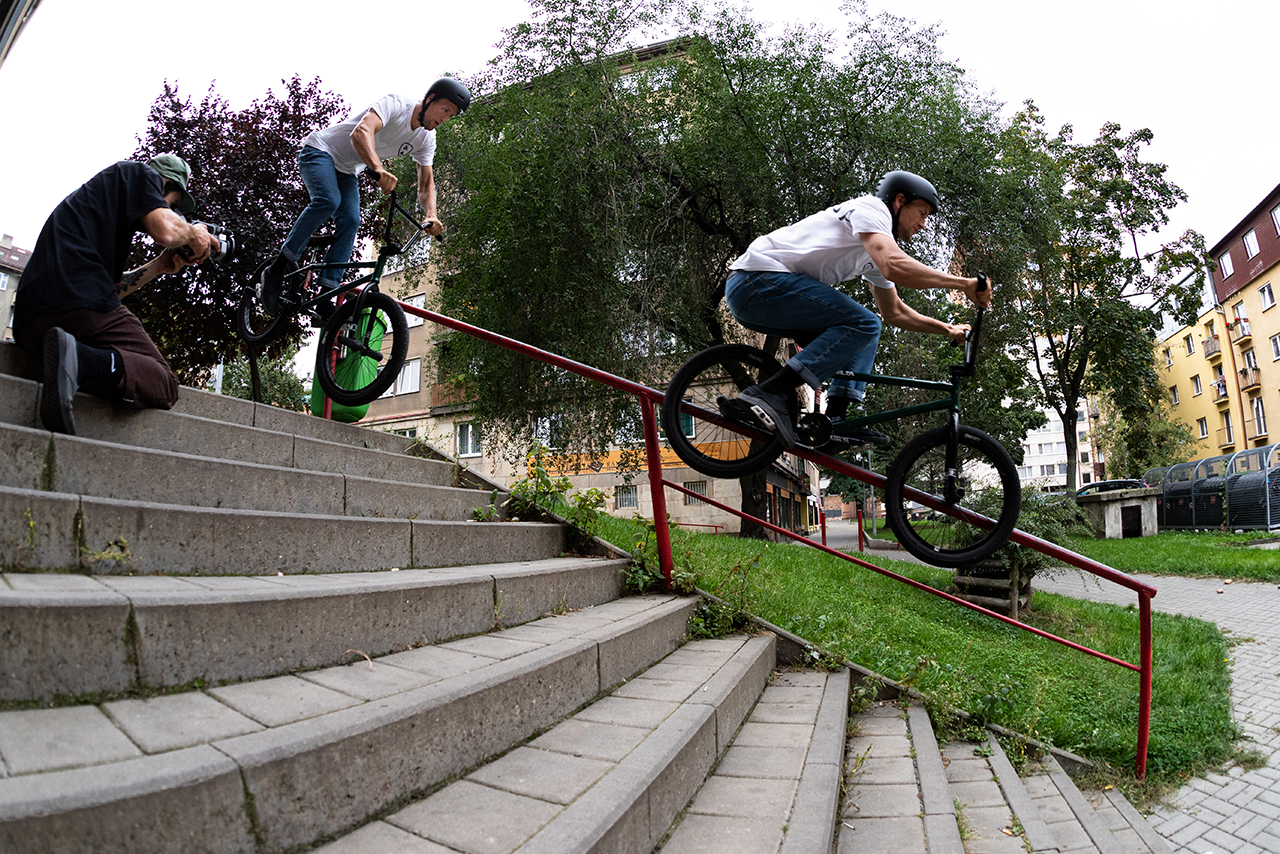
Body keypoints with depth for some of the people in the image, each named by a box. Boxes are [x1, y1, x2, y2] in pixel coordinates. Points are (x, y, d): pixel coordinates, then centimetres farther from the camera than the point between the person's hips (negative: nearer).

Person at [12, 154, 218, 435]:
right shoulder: (140, 173, 13)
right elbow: (166, 230, -9)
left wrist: (159, 265, 28)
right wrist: (193, 234, 12)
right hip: (82, 304, -9)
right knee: (165, 386, -7)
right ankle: (79, 360, -31)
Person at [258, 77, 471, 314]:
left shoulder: (426, 139, -3)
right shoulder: (395, 104, -25)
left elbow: (426, 183, -3)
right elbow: (361, 133, -41)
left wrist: (431, 215, -24)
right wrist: (379, 170, -60)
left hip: (347, 171, 7)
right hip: (320, 151, -6)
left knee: (350, 222, -16)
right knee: (328, 201, -31)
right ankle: (276, 270, -23)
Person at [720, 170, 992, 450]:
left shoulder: (875, 255, 24)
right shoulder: (871, 208, -5)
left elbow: (894, 312, 31)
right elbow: (895, 267, -24)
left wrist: (945, 329, 23)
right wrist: (963, 283, -16)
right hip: (758, 279, -10)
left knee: (864, 331, 14)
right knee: (862, 324, -18)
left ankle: (835, 420, -1)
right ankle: (767, 395, -28)